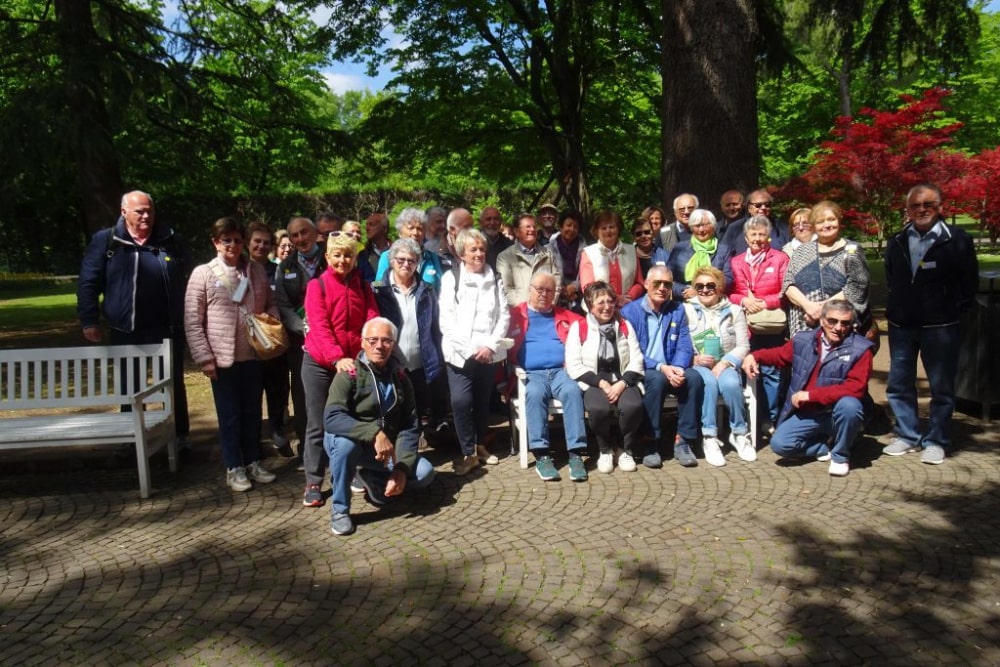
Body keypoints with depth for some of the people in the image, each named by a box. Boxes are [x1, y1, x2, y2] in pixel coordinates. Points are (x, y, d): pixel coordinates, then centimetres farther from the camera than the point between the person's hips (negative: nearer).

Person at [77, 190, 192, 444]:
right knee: (130, 387, 12)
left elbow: (187, 280, 11)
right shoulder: (105, 241, -2)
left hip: (168, 328, 1)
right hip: (127, 331, -1)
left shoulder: (172, 240, 3)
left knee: (174, 384, 10)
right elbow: (88, 282, -1)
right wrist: (89, 320, -7)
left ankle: (180, 435, 23)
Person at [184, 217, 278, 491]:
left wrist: (271, 319, -7)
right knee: (229, 414, 7)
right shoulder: (203, 274, -5)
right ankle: (234, 468, 20)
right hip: (223, 357, -3)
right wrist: (204, 358, -10)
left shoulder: (257, 271, 5)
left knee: (253, 411, 14)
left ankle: (253, 462, 28)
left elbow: (270, 304, 16)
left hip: (254, 355, 3)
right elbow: (192, 321, -6)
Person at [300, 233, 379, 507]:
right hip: (319, 364, -3)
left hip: (352, 363, 3)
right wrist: (337, 358, -31)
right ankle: (313, 483, 12)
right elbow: (319, 328, -15)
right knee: (318, 425, 2)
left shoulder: (363, 288, 8)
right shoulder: (316, 286, -4)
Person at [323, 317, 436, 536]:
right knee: (345, 441, -38)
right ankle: (339, 509, -15)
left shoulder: (400, 377, -2)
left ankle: (372, 481, 12)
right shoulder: (349, 374, -16)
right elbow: (331, 418, -31)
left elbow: (409, 427, -4)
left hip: (387, 448, 4)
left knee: (424, 472, -16)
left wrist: (402, 468, -17)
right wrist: (374, 433, -42)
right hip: (351, 443, -4)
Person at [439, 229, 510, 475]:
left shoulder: (495, 279, 10)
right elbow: (446, 320, -5)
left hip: (489, 352, 3)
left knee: (483, 401, 10)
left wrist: (490, 345, -9)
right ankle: (469, 452, -3)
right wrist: (470, 349, -12)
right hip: (459, 352, -3)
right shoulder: (450, 278, 1)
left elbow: (504, 316, 5)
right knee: (461, 400, -15)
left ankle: (481, 446, 27)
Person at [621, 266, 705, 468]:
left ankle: (683, 441, -19)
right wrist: (661, 367, -22)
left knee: (694, 377, -27)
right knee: (657, 379, -35)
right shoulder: (630, 311, 0)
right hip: (641, 373, -3)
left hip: (671, 371, 4)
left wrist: (677, 368, -19)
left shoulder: (678, 311, 12)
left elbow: (685, 347, 3)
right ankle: (651, 444, -23)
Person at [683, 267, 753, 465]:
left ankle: (739, 434, -12)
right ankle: (709, 438, -28)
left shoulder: (735, 311, 11)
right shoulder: (686, 310, 7)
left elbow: (743, 346, 4)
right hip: (697, 366, -1)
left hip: (726, 365, 1)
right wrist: (695, 359, -17)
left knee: (730, 383, -33)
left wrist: (724, 363, -12)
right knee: (709, 382, -35)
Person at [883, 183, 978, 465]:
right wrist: (897, 308, 10)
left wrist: (953, 311, -2)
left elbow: (969, 283, -2)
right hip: (901, 325, 4)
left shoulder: (958, 240, -6)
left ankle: (935, 441, 14)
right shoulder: (897, 243, 6)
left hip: (940, 326, -4)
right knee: (899, 384, 9)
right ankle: (907, 435, 21)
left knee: (941, 387, 4)